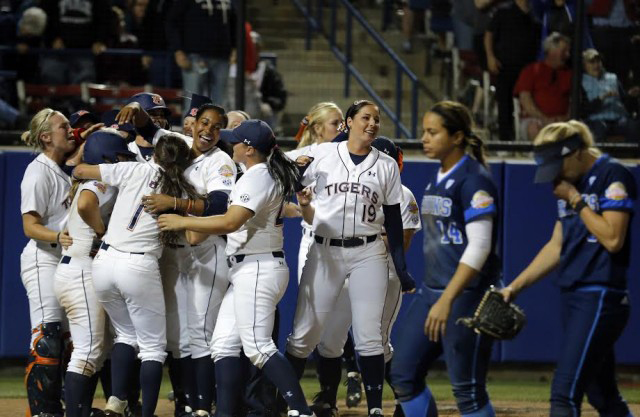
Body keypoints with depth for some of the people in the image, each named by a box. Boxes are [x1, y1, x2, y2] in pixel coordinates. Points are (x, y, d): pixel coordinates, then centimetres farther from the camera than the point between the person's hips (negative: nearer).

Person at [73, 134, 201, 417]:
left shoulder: (134, 171, 6)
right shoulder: (183, 192, 6)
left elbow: (79, 171, 10)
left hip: (104, 260, 2)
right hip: (140, 267, -2)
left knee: (126, 334, 22)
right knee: (153, 346, 11)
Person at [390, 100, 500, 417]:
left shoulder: (474, 180, -14)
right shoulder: (437, 179, 13)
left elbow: (479, 247, -21)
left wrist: (447, 300, -27)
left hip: (467, 296, -9)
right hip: (432, 291, 9)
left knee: (468, 391, -5)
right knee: (403, 375, 7)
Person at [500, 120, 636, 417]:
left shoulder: (612, 176, -10)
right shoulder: (571, 183, 16)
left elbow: (613, 239, -19)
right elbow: (557, 246, 21)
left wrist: (576, 200, -13)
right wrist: (516, 286, 16)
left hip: (601, 298, -9)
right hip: (573, 297, 9)